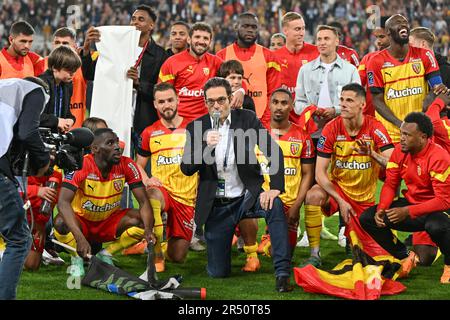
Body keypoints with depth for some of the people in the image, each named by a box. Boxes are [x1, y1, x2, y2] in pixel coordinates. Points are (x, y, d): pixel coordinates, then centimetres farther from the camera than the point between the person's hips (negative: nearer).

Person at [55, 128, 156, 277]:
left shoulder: (127, 166, -15)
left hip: (110, 222, 3)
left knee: (141, 221, -23)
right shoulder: (81, 166, -26)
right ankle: (77, 258, -3)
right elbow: (63, 202, -36)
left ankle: (105, 255, 1)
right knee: (61, 223, -35)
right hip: (82, 222, -3)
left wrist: (148, 229, -36)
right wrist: (80, 238, -49)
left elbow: (144, 202, -14)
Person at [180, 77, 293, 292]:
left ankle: (282, 273, -33)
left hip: (246, 196, -1)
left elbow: (274, 152, -9)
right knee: (217, 273, 1)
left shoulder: (247, 119, -4)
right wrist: (206, 146, -27)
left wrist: (275, 188, -23)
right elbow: (186, 169, -8)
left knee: (275, 206, -36)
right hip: (216, 205, 1)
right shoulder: (196, 128, -2)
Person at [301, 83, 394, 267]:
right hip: (336, 188, -1)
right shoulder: (332, 129, -11)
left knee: (378, 254, -1)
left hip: (365, 197, 1)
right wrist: (340, 201, -23)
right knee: (313, 196, -35)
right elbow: (320, 172, -13)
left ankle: (353, 233, 35)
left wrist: (372, 154, -39)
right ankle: (315, 255, -21)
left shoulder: (375, 128, -12)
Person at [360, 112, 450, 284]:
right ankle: (405, 256, 9)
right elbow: (390, 184, 3)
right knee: (367, 218, -9)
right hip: (411, 203, 7)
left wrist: (407, 211, -32)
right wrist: (381, 209, -18)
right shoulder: (400, 152, -4)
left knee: (436, 226, -42)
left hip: (436, 210, -7)